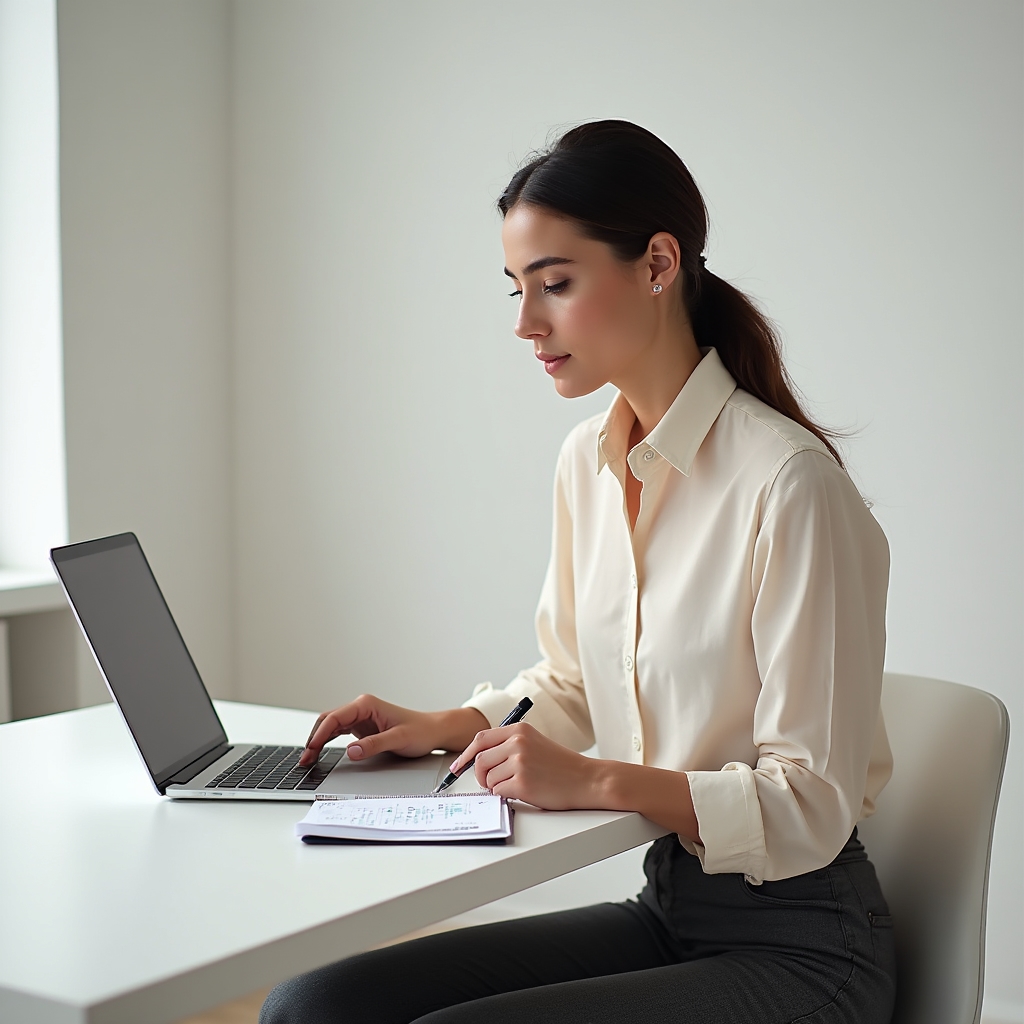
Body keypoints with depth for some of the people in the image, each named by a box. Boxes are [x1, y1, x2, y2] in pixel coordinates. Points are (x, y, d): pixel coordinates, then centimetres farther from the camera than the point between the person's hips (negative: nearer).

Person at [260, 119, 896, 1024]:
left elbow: (810, 805, -18)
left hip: (799, 946, -6)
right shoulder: (587, 460, 5)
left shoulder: (789, 482, -20)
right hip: (662, 909, 7)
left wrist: (599, 781, -24)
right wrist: (444, 727, 4)